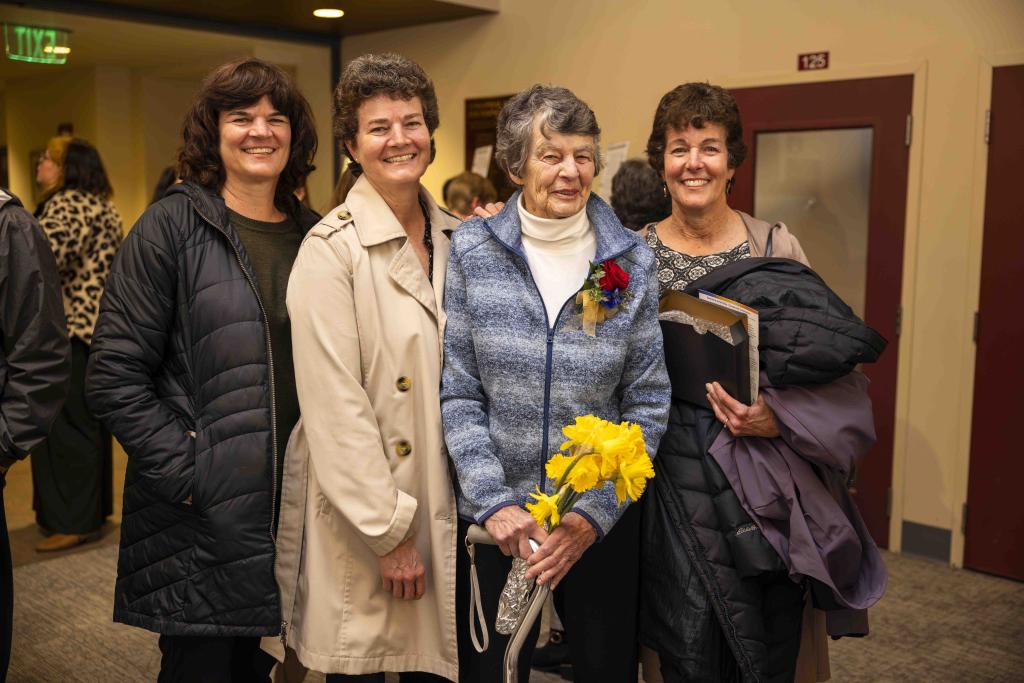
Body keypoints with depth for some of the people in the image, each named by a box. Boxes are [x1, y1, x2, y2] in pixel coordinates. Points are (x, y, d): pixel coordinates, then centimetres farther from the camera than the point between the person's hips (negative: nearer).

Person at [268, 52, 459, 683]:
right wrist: (389, 532, -15)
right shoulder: (332, 250, -13)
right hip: (363, 522, -5)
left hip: (449, 507, 6)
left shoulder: (456, 239, 6)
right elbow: (336, 406, -17)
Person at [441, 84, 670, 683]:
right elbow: (458, 393, -5)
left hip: (602, 521, 1)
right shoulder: (471, 252, -5)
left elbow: (648, 403, -3)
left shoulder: (631, 261, -4)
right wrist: (493, 501, -13)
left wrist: (594, 513, -11)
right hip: (495, 520, 0)